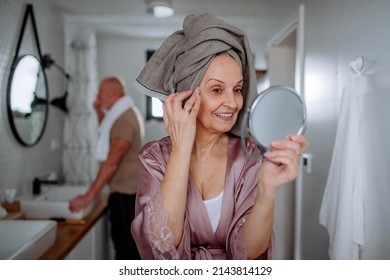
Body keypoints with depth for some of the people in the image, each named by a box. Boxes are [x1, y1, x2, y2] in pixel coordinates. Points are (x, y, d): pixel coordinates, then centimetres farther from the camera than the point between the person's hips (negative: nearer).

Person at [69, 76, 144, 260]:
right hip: (125, 189, 10)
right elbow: (107, 134, 29)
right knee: (125, 242, 19)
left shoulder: (124, 119, -21)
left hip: (125, 193, -10)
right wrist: (99, 111, 13)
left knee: (126, 245, -2)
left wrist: (88, 196, -21)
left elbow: (112, 163, -24)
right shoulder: (125, 113, 11)